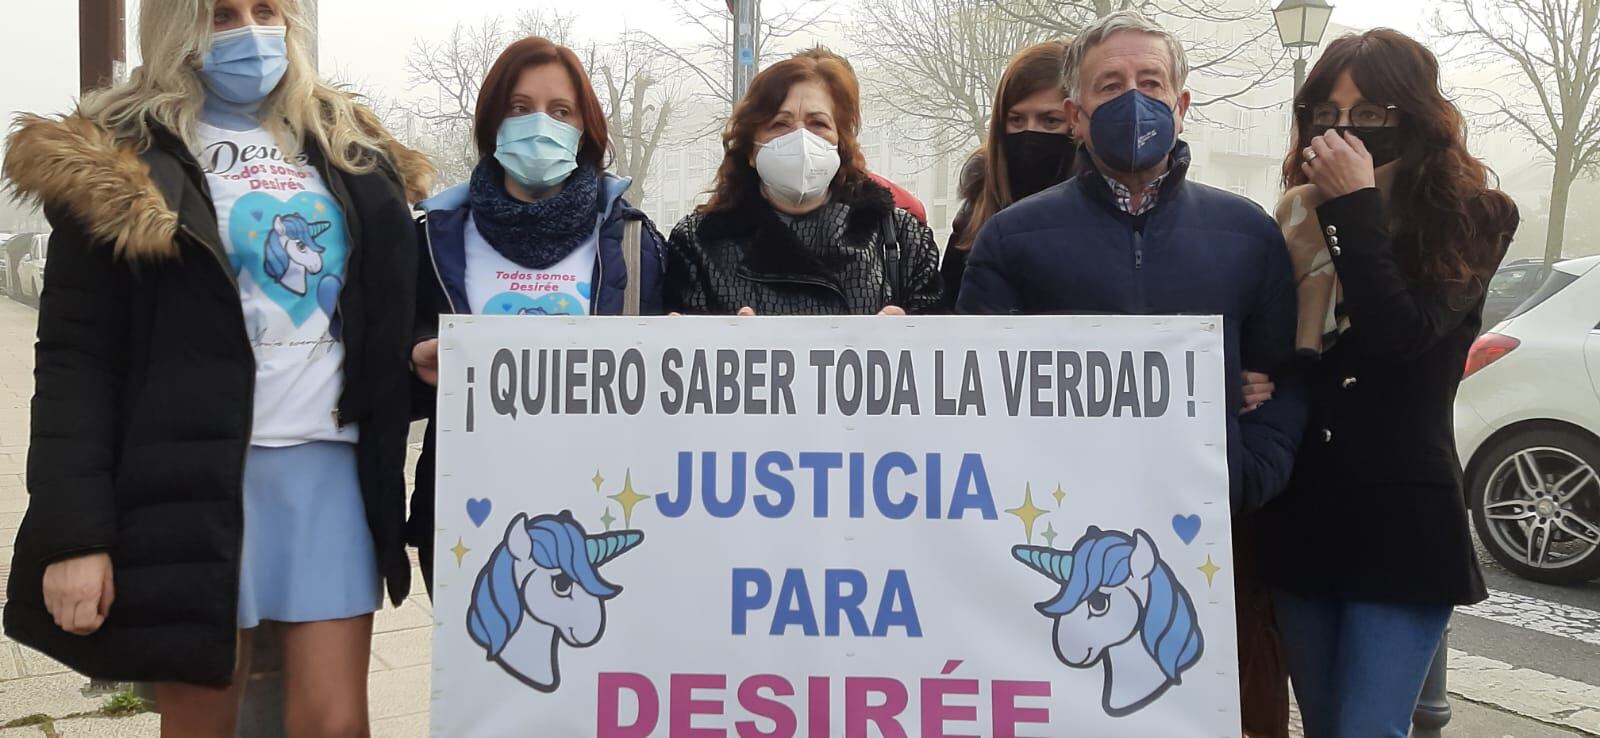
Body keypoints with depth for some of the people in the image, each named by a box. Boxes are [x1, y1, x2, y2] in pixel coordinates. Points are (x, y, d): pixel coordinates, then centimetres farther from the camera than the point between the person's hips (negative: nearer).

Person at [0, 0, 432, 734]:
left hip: (331, 466, 3)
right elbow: (76, 356, -6)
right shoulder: (122, 159, -1)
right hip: (195, 475, -3)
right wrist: (73, 531, -13)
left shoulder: (350, 148, 12)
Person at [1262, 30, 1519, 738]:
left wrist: (1356, 209, -17)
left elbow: (1401, 337, -19)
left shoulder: (1467, 218, -4)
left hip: (1400, 523, -4)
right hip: (1301, 519, 5)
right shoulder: (1301, 220, 6)